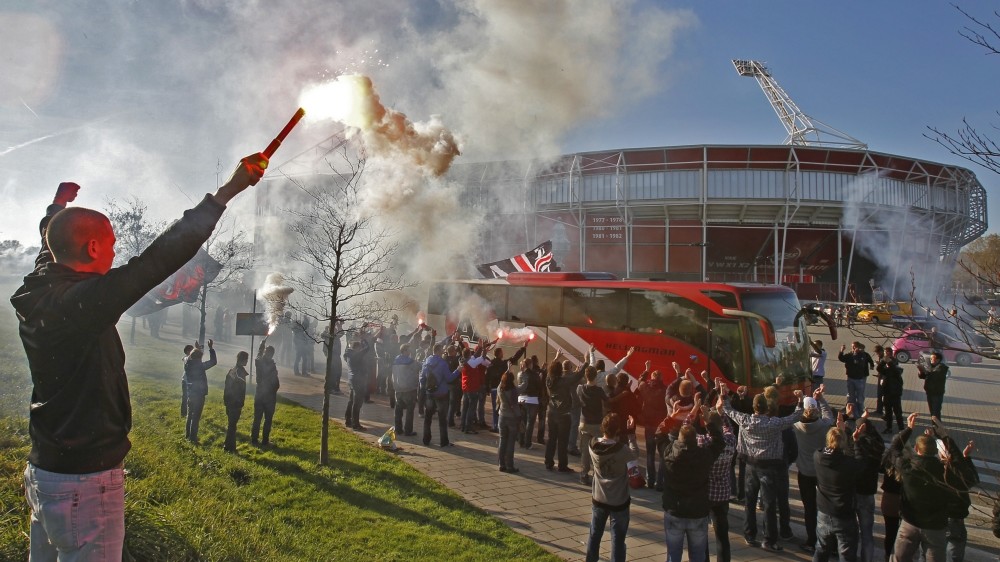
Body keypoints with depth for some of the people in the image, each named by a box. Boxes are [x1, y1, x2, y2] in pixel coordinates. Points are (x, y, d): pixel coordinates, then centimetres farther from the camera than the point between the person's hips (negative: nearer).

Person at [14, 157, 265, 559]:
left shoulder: (36, 294, 2)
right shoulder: (82, 301, -23)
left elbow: (50, 246, 24)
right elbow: (160, 258, -27)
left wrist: (57, 207, 45)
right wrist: (227, 192, -23)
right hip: (86, 482, -9)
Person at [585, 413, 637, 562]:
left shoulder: (593, 444, -15)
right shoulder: (622, 449, -26)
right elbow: (634, 456, -5)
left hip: (598, 499, 4)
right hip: (619, 502, -4)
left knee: (594, 536, 21)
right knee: (618, 540, 10)